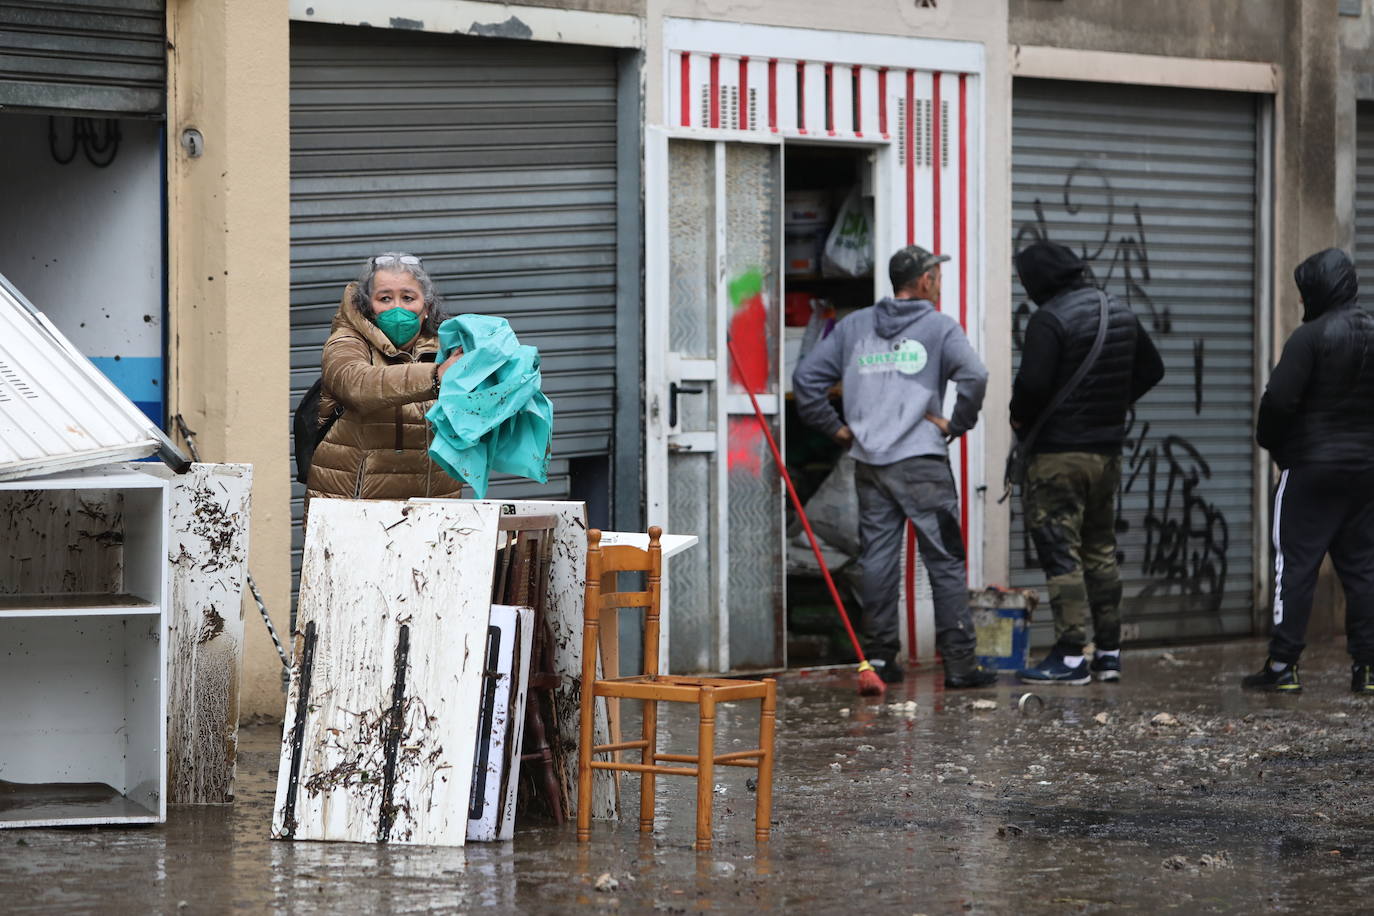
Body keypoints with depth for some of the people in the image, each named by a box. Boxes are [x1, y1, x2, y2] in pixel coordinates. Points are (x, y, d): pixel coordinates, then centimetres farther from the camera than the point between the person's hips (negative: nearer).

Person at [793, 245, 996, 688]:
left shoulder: (854, 326, 12)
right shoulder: (939, 326, -2)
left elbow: (806, 376, 9)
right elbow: (974, 376, -18)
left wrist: (834, 427, 13)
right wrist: (957, 423, -4)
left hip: (868, 464, 5)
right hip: (921, 463, -4)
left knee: (877, 559, 10)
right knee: (946, 561, -1)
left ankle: (879, 655, 11)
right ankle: (958, 660, -2)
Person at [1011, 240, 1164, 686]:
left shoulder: (1049, 319, -16)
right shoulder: (1121, 313, 10)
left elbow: (1032, 383, -24)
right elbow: (1151, 369, 20)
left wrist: (1020, 418, -5)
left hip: (1059, 452, -8)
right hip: (1108, 449, 8)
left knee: (1060, 551, -4)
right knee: (1100, 550, 15)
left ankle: (1071, 656, -6)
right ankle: (1108, 653, 17)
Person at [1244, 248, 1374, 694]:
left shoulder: (1310, 336, -14)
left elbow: (1279, 400, -18)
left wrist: (1268, 439, 0)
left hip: (1311, 467, -6)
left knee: (1295, 563, -2)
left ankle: (1283, 664, -4)